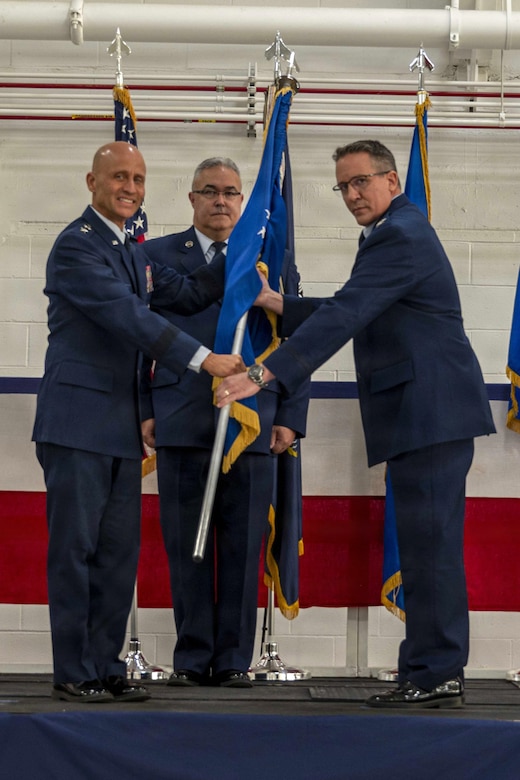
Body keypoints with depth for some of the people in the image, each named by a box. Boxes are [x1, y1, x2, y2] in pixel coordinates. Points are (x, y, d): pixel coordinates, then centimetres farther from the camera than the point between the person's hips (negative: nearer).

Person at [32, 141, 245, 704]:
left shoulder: (131, 254, 20)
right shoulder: (77, 245, -10)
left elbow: (187, 295, 25)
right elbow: (127, 315, -20)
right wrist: (203, 358, -24)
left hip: (120, 426, 9)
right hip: (77, 420, -9)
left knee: (119, 552, 8)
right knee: (75, 548, -4)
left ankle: (106, 668, 14)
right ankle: (73, 674, 1)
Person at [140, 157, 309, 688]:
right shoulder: (158, 256, 11)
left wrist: (290, 419, 2)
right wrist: (143, 411, -1)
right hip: (181, 424, -1)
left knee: (243, 549, 2)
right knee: (186, 548, 2)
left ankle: (233, 661, 10)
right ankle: (192, 659, 10)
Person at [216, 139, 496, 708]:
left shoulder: (400, 238, -13)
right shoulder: (397, 233, 21)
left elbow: (344, 317, -23)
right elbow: (352, 314, 26)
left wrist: (264, 374, -27)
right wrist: (276, 304, 20)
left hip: (431, 409, -11)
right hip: (424, 411, 11)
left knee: (428, 541, -9)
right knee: (428, 543, 11)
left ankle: (434, 676, -7)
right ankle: (436, 672, 16)